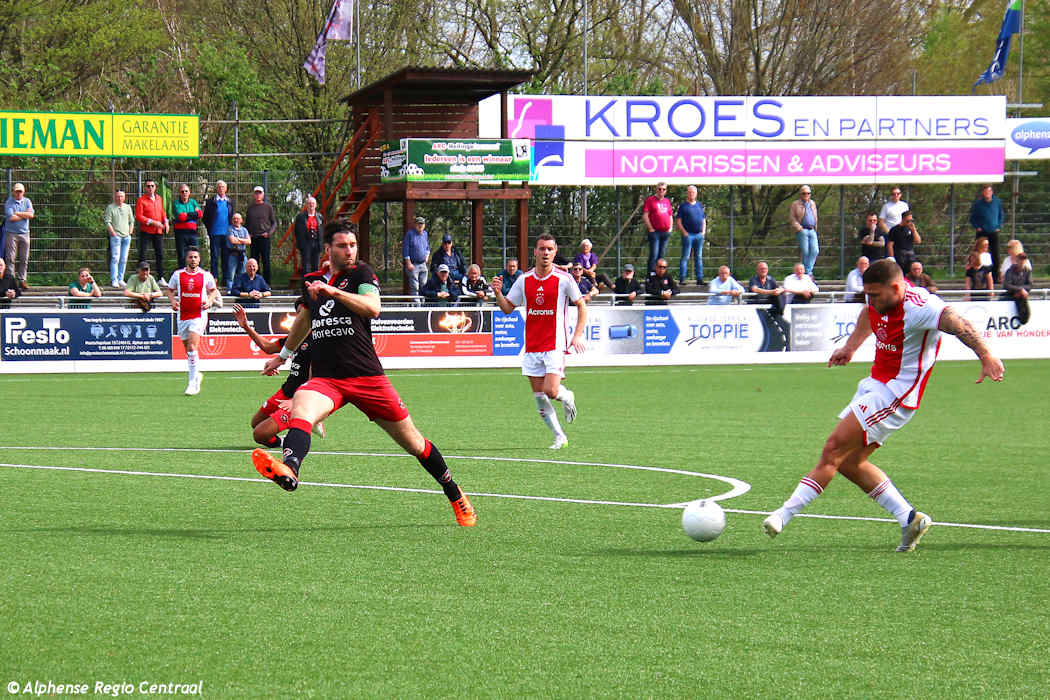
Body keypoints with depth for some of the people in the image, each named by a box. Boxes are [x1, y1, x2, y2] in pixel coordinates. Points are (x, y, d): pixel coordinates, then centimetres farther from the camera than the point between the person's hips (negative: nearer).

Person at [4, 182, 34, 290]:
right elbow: (11, 217, -15)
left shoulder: (27, 201, 11)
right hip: (11, 233, -4)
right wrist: (25, 215, -4)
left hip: (24, 233, 4)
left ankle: (22, 280, 10)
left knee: (24, 260, 4)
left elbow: (31, 214, -4)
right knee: (10, 258, -7)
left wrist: (17, 213, -8)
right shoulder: (9, 202, -2)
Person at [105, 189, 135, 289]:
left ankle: (120, 279, 11)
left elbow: (131, 221, 19)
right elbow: (108, 222, -5)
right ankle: (114, 280, -10)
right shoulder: (110, 207, 0)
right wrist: (113, 233, -11)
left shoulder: (128, 207, 15)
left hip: (126, 236, 5)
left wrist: (130, 232, 8)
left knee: (124, 259, 5)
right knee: (115, 258, -10)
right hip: (116, 236, -5)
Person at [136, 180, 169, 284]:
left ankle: (161, 278, 12)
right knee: (142, 255, -3)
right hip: (145, 232, -5)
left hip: (158, 232, 5)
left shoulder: (159, 199, 11)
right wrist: (153, 222, -19)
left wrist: (165, 221, 4)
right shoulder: (141, 200, -6)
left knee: (160, 254, 6)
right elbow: (138, 217, -12)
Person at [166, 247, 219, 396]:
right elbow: (170, 289, 16)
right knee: (187, 348, 10)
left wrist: (209, 301, -3)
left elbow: (213, 290, 16)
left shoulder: (206, 275, 2)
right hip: (183, 315, 3)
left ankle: (193, 383, -16)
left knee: (192, 346, -17)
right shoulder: (178, 274, 5)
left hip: (199, 315, -3)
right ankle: (196, 375, 32)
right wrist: (172, 301, -4)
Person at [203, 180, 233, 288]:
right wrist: (209, 229, -3)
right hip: (215, 234, -3)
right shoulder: (211, 201, 1)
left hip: (227, 233, 3)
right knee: (214, 257, -3)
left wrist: (231, 230, 7)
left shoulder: (229, 202, 10)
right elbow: (205, 217, 4)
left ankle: (226, 282, 10)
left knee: (226, 257, 5)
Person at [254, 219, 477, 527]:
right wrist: (284, 355, 46)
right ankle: (288, 469, -63)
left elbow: (373, 307, -21)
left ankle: (457, 497, 27)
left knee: (414, 443, 5)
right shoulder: (312, 281, 13)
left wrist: (331, 291, -29)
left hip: (367, 375, -2)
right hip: (325, 379, 2)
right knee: (300, 409, -33)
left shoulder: (361, 273, 1)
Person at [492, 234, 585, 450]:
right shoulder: (524, 280, 5)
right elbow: (508, 308, 11)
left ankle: (567, 397, 20)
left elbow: (581, 305, 3)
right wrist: (498, 293, -9)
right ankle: (559, 436, 15)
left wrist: (577, 335, -6)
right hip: (532, 347, 4)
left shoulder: (564, 279, -5)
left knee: (551, 391, -16)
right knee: (539, 396, 2)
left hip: (555, 345, -4)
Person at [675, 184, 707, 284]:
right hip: (688, 235, -5)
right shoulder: (683, 206, 2)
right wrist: (684, 232, -10)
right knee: (685, 257, -6)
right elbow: (678, 221, -1)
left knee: (699, 257, 7)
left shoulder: (700, 205, 16)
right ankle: (682, 279, -5)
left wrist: (703, 231, 7)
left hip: (699, 235, 5)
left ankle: (700, 278, 9)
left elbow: (704, 220, 21)